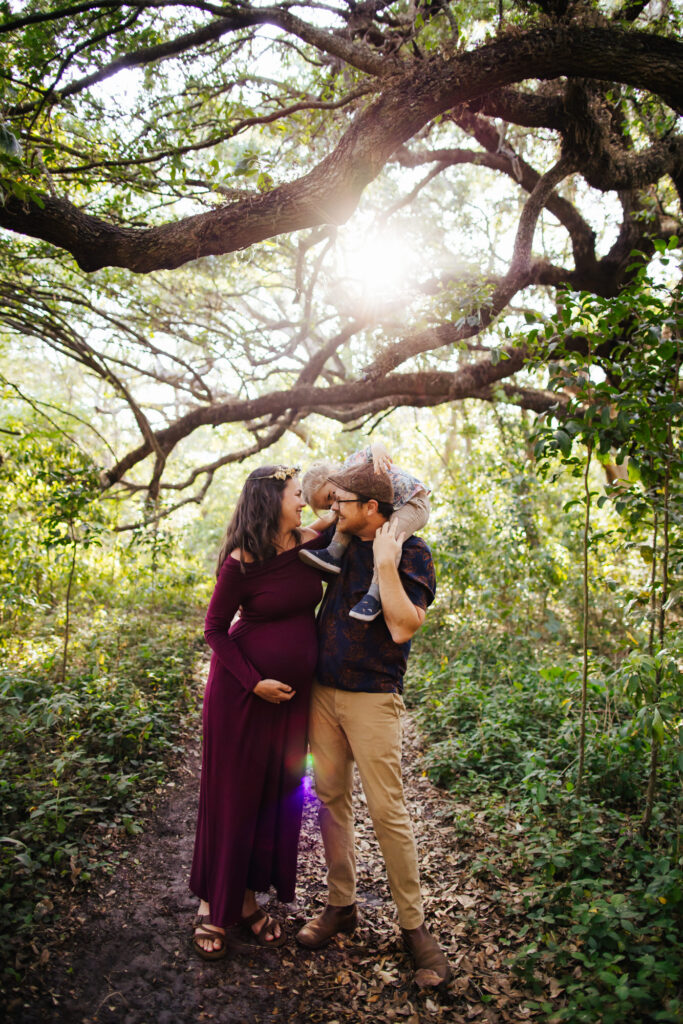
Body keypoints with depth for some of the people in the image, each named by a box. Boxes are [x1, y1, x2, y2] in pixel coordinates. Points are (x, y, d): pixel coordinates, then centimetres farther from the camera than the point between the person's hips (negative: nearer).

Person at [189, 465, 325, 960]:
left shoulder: (312, 546, -3)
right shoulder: (242, 563, -16)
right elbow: (215, 629, -8)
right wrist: (254, 682, -15)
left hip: (293, 694, 5)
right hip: (241, 692, -5)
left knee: (278, 794, 13)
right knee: (233, 794, 7)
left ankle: (249, 899, 31)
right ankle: (213, 906, 26)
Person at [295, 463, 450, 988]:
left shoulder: (411, 552, -9)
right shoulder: (342, 545, 8)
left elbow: (403, 628, -20)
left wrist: (387, 563, -21)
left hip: (372, 697, -6)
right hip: (323, 692, 6)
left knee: (388, 810, -3)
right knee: (331, 800, 12)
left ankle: (414, 924, 14)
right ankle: (342, 904, 28)